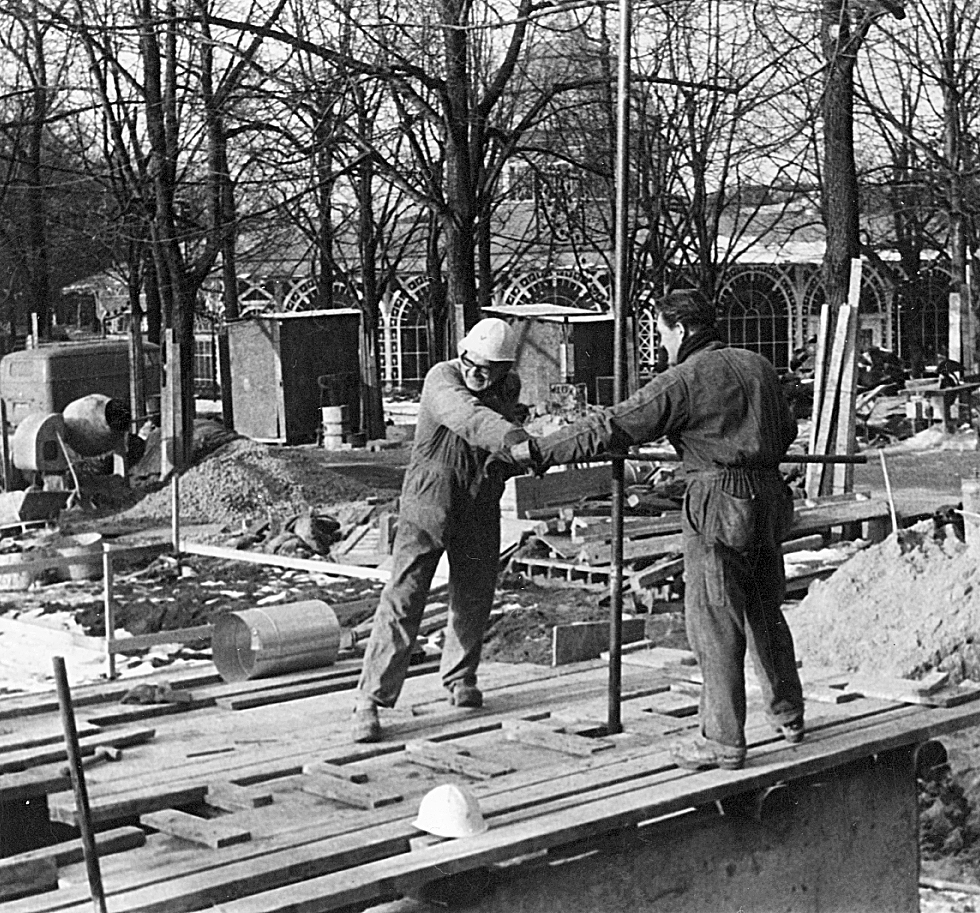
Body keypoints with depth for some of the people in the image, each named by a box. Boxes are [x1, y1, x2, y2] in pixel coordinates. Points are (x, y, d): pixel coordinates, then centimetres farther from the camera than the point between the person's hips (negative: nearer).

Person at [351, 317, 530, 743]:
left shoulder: (509, 387, 1)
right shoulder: (442, 379, -19)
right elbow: (466, 414, -41)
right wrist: (512, 437, -57)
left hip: (480, 508, 5)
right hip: (428, 503, -5)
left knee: (474, 596, 12)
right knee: (403, 598, -11)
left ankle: (460, 677, 38)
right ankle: (370, 702, -9)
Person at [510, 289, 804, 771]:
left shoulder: (681, 381, -10)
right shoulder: (756, 366, 11)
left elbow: (611, 429, -12)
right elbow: (786, 430, 23)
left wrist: (540, 450, -7)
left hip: (719, 504, -8)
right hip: (769, 498, 8)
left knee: (714, 622, -1)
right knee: (764, 611, 20)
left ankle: (723, 740, 3)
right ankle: (789, 716, 31)